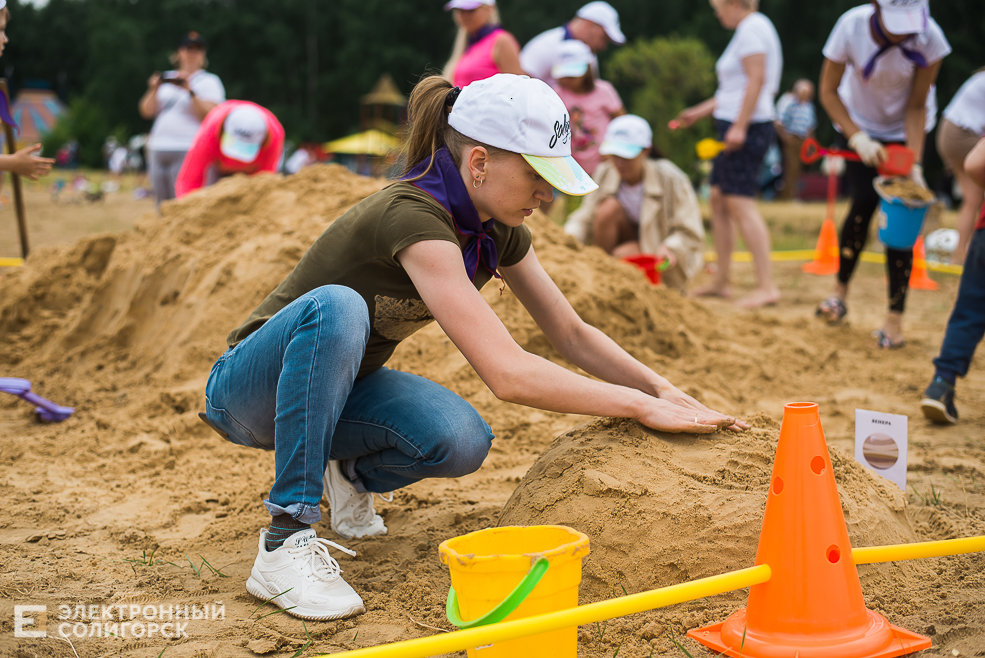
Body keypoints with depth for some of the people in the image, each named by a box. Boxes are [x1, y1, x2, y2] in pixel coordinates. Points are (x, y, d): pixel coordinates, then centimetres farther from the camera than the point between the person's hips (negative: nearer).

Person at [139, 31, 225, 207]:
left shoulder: (209, 81, 6)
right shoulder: (166, 78, 19)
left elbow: (209, 115, -10)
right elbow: (146, 111, 13)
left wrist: (190, 91, -18)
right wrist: (154, 90, -3)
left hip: (188, 151, -6)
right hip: (158, 150, 6)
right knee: (163, 205, 7)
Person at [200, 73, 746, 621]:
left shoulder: (498, 231, -7)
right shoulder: (413, 216, -32)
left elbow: (572, 333, 3)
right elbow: (508, 374, -39)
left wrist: (662, 389, -10)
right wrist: (643, 407, -33)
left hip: (336, 386, 6)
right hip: (253, 385, -6)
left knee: (461, 440, -25)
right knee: (337, 308, -39)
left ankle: (351, 472, 9)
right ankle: (287, 543, -31)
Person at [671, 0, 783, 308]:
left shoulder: (752, 27, -10)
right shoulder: (747, 28, 20)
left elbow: (757, 79, -20)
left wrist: (739, 127, -23)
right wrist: (701, 111, 27)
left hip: (748, 128, -11)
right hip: (734, 125, 11)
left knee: (740, 203, -13)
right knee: (718, 198, 13)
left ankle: (767, 286, -14)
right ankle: (721, 281, 19)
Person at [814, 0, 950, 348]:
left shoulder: (929, 38, -29)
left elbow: (917, 108, -19)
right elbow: (828, 91, -18)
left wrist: (914, 164, -27)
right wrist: (857, 138, -27)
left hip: (905, 130, 0)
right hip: (858, 123, 0)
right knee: (864, 203, -13)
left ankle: (895, 318, -1)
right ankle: (840, 292, 11)